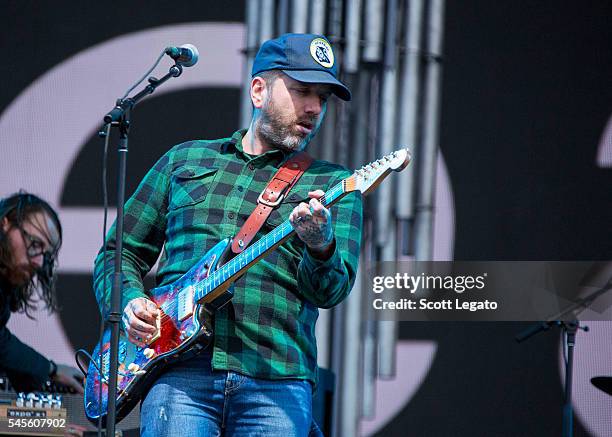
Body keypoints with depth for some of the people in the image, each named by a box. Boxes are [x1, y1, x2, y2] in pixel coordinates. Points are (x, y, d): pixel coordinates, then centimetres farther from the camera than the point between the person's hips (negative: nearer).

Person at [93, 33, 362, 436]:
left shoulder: (332, 184, 13)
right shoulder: (185, 161, 19)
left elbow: (332, 290, -1)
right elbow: (121, 252, 22)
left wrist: (320, 245, -23)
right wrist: (129, 301, 1)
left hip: (276, 384, 0)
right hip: (180, 374, 0)